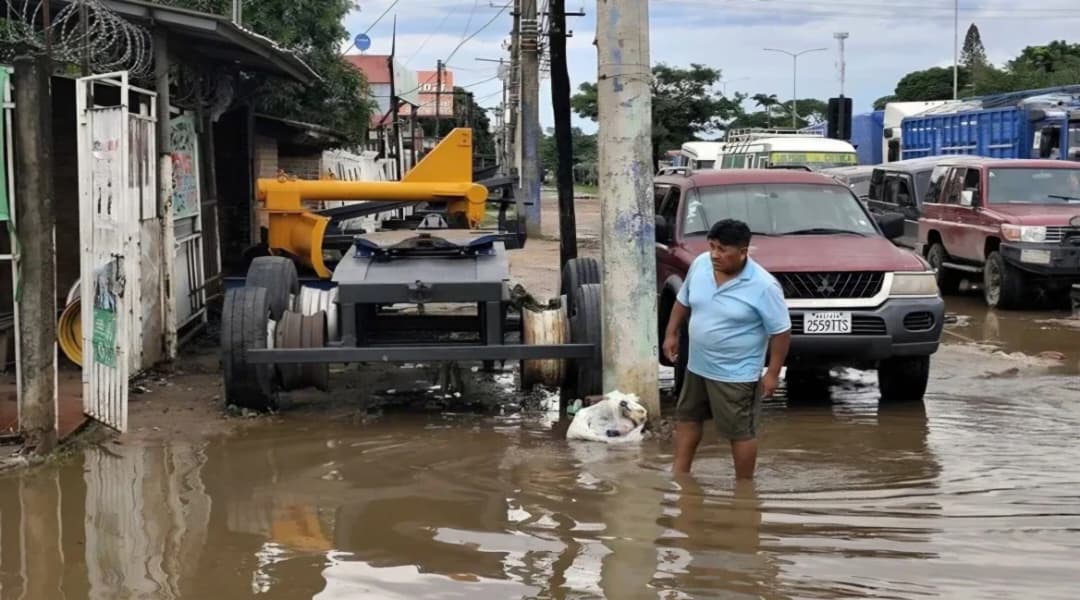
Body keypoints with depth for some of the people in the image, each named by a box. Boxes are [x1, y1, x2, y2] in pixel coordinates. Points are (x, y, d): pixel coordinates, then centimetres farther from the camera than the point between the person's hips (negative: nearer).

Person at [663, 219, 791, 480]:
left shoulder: (763, 286, -23)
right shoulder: (700, 264, -6)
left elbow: (781, 331, -16)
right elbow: (683, 301, 11)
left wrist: (772, 373, -15)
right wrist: (671, 334, 10)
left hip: (735, 374, -7)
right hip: (697, 366, 7)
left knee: (740, 431, 5)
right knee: (687, 417, 18)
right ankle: (679, 474, 33)